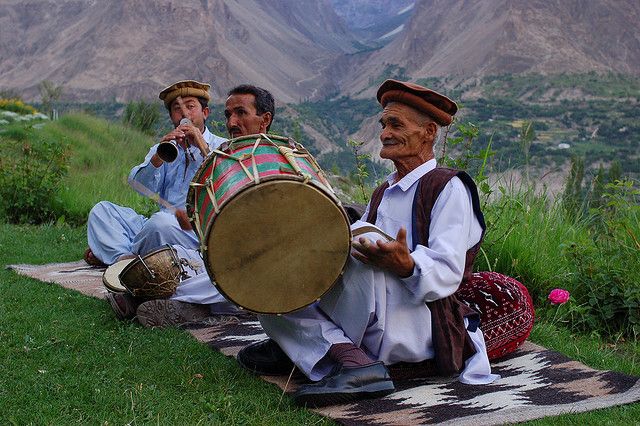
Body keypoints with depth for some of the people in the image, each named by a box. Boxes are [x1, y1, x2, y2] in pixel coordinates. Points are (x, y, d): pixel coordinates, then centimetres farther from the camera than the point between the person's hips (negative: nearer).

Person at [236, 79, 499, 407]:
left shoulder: (448, 188, -4)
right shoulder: (383, 193, 22)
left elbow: (448, 274, -16)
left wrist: (406, 266, -36)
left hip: (417, 326, -8)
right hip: (367, 327, 8)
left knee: (365, 249, -31)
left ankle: (304, 346, -23)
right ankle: (354, 361, -22)